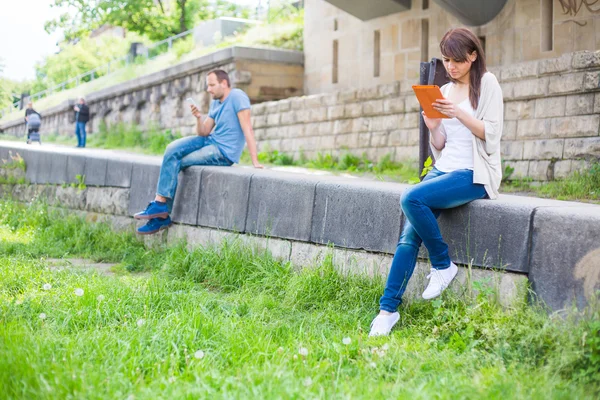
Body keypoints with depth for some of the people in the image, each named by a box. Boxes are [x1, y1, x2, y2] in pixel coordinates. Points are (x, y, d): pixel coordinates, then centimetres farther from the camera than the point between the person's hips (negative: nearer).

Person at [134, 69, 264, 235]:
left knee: (174, 162, -13)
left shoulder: (237, 97, -14)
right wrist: (198, 117, -10)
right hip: (210, 141, 8)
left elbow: (247, 128, -20)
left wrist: (255, 161, -24)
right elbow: (204, 133, 11)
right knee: (172, 150, -11)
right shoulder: (215, 103, 13)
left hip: (224, 152, -8)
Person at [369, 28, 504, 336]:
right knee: (409, 235, -13)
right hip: (444, 169, 6)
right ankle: (388, 308, -11)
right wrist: (433, 127, -4)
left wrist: (459, 113, -20)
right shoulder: (445, 91, 17)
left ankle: (443, 266, -9)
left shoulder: (487, 84, 1)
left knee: (411, 199, -29)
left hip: (475, 175, -5)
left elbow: (491, 134, -9)